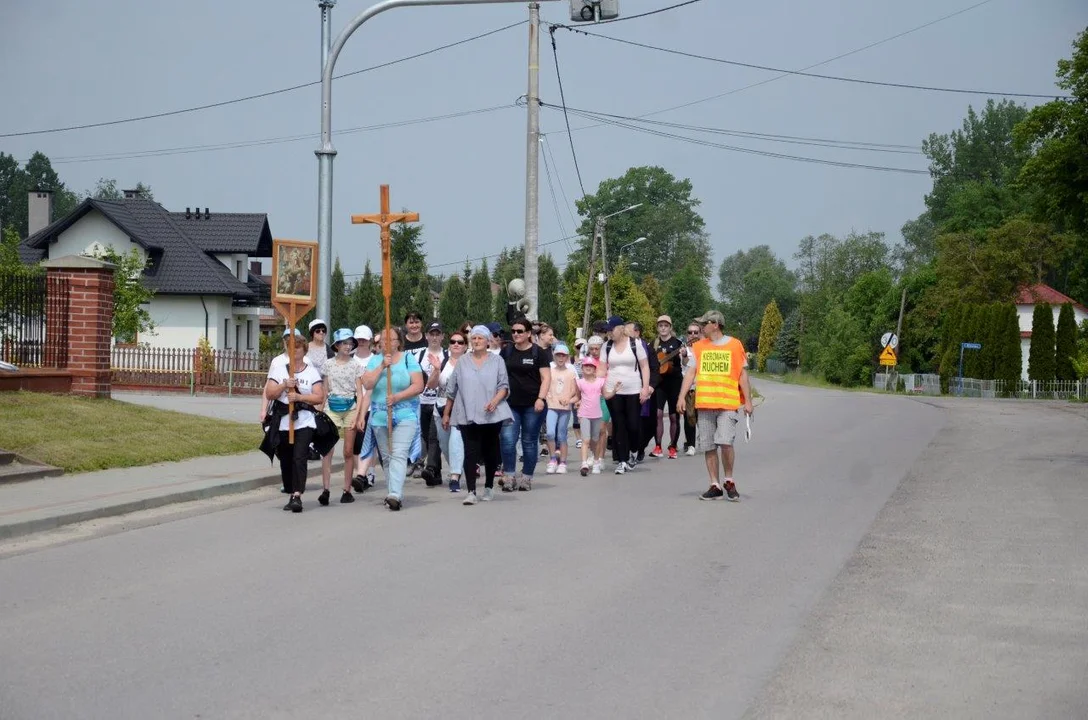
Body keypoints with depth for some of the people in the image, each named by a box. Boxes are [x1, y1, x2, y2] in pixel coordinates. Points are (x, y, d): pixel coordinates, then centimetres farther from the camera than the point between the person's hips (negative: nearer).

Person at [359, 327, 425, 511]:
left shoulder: (408, 359, 2)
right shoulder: (375, 361, 10)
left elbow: (418, 386, -6)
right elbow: (367, 384, -3)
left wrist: (397, 397, -16)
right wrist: (382, 366, -12)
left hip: (405, 415, -4)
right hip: (380, 416, 4)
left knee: (399, 454, -16)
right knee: (386, 457, 7)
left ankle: (395, 494, -25)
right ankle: (396, 495, 15)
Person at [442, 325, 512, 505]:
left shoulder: (497, 361, 6)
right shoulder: (463, 363, 11)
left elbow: (504, 386, 1)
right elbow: (452, 390, 14)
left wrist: (495, 401, -18)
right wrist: (446, 414, 13)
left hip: (491, 415, 0)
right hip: (467, 416, 0)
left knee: (490, 451, 8)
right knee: (471, 452, -8)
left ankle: (489, 487, 24)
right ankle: (471, 491, -12)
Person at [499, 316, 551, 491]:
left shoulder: (539, 353, 0)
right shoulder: (506, 352, 10)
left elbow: (546, 378, -4)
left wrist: (541, 398, -15)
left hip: (532, 405, -2)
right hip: (510, 404, 2)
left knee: (529, 442, 5)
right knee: (508, 440, -9)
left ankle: (526, 477, 13)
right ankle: (508, 476, -2)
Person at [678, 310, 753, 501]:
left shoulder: (734, 345, 2)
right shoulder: (698, 347, 10)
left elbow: (743, 374, 5)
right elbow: (691, 372, 7)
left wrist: (748, 401, 2)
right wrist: (682, 397, -3)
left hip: (728, 404, -3)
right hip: (704, 404, 4)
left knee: (725, 442, -16)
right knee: (709, 446, 5)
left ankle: (729, 481, 3)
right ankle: (715, 486, 14)